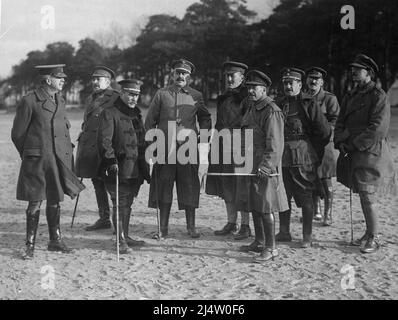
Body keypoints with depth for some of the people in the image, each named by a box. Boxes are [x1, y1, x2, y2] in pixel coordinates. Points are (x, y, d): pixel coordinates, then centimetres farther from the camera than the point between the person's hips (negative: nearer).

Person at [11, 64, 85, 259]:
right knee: (35, 202, -4)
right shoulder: (30, 101, -7)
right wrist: (29, 155, 6)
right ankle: (30, 245, 6)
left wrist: (67, 152, 15)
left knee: (55, 200, 12)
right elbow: (17, 133, -1)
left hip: (59, 159, 6)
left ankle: (55, 240, 23)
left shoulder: (60, 101, 14)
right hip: (37, 162, -6)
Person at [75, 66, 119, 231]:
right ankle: (104, 219, 21)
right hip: (89, 146, 8)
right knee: (97, 181, 12)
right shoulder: (90, 99, 19)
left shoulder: (115, 98, -7)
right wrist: (82, 143, 21)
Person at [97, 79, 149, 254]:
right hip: (119, 169, -7)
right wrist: (111, 160, -26)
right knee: (120, 204, -6)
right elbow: (104, 141, -14)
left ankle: (125, 236, 23)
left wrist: (144, 166, 22)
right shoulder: (109, 113, -5)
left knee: (128, 204, 14)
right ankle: (121, 241, -1)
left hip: (135, 170, 7)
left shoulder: (136, 114, 19)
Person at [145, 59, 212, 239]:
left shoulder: (196, 96, 8)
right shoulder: (161, 94, 7)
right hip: (165, 148, 0)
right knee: (163, 187, 2)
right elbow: (150, 121, 8)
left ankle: (191, 227, 13)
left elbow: (205, 119, 19)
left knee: (189, 188, 3)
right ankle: (163, 228, 10)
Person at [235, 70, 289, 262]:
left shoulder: (271, 111, -14)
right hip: (249, 166, 9)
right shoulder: (249, 106, 14)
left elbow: (275, 144, -19)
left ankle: (270, 248, 5)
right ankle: (259, 242, 28)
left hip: (265, 168, -9)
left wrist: (264, 167, -24)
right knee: (254, 206, 16)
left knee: (265, 208, -4)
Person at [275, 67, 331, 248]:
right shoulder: (278, 104, 12)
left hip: (303, 158, -5)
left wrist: (314, 152, 3)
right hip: (281, 157, 6)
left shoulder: (309, 104, -4)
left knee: (305, 196, 0)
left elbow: (325, 131, -4)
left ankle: (307, 236, 8)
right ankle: (284, 232, 23)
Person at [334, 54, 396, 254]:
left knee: (368, 198, -6)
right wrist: (340, 142, -6)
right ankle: (370, 233, 28)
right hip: (352, 154, 7)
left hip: (371, 153, -7)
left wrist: (354, 144, -17)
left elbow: (378, 128, -17)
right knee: (363, 196, 14)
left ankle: (374, 239, 8)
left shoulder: (378, 96, -9)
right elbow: (340, 122, 12)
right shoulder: (350, 96, 14)